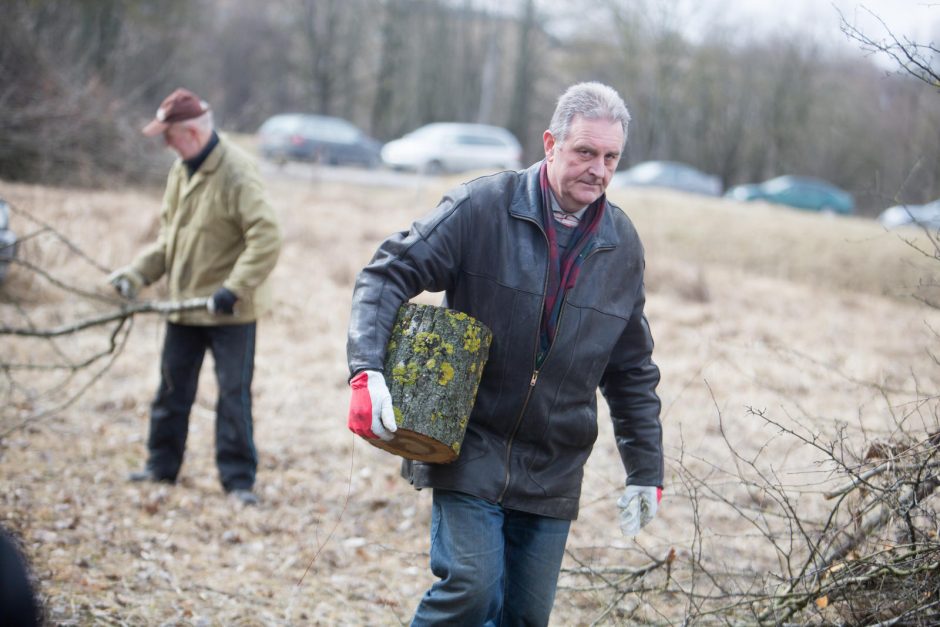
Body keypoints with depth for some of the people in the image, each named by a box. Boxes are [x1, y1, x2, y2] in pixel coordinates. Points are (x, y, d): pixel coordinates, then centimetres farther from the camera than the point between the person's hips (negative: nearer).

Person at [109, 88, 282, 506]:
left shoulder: (236, 174, -19)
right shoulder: (181, 171, 8)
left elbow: (266, 239, -25)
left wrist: (234, 289, -30)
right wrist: (137, 273, 5)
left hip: (230, 312, -8)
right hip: (184, 302, 8)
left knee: (233, 394, -1)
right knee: (173, 388, 16)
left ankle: (239, 478, 6)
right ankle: (162, 465, 28)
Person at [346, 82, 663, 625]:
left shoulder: (623, 246, 7)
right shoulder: (482, 208, -8)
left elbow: (633, 371, 15)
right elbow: (390, 274, -7)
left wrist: (646, 469, 14)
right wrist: (368, 370, -22)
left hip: (553, 472, 4)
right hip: (471, 452, -4)